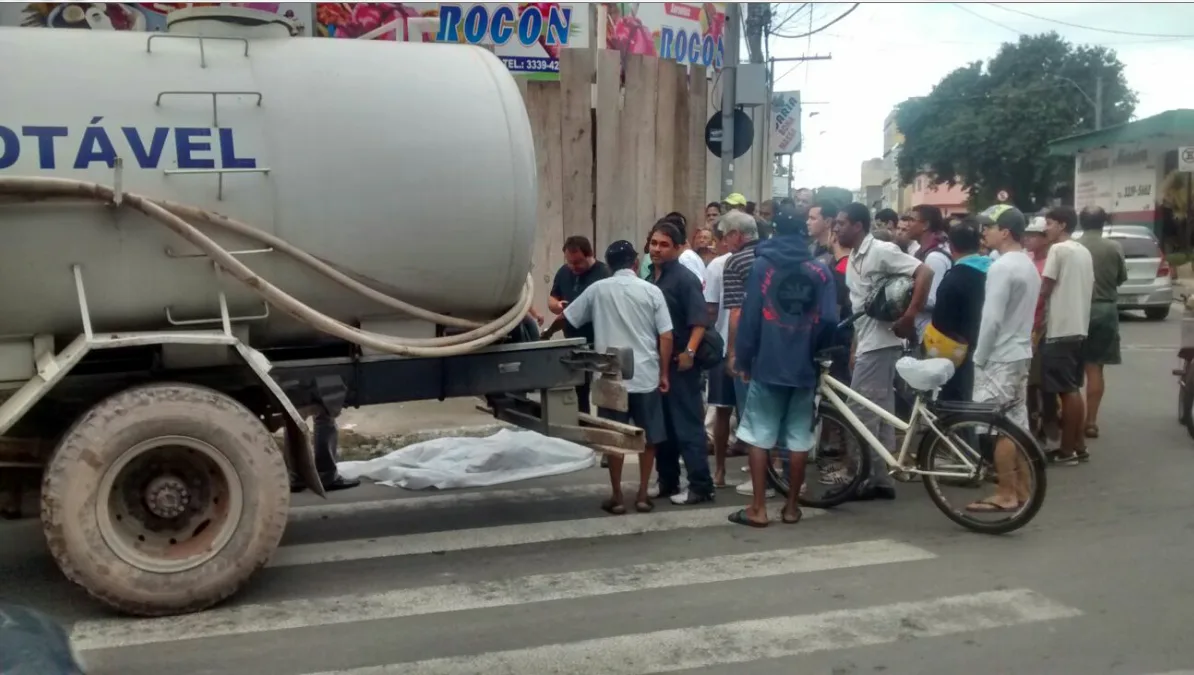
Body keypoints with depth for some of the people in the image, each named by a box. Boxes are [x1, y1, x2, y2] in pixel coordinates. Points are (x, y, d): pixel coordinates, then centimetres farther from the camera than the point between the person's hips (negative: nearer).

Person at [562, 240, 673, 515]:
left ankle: (617, 497, 11)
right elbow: (666, 336, -3)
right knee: (648, 437, 12)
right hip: (646, 375, 0)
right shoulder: (652, 291, -1)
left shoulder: (597, 289, 1)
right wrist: (664, 373, 6)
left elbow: (567, 318, 10)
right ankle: (642, 495, 15)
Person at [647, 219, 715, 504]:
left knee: (688, 425, -5)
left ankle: (701, 486, 0)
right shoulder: (649, 278, 11)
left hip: (679, 363, -8)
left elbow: (699, 320, -18)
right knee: (661, 425, 13)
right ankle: (667, 481, 23)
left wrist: (689, 352, -27)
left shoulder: (685, 278, -10)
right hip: (655, 362, 8)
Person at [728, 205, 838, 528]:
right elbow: (829, 320, -4)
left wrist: (743, 358, 3)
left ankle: (758, 508, 3)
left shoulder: (761, 265, -2)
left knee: (759, 436, 3)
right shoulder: (821, 270, 2)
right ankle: (791, 506, 14)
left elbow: (749, 316, -5)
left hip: (768, 364, -2)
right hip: (804, 366, 2)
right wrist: (816, 353, 13)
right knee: (798, 438, 8)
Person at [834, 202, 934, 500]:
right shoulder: (854, 259, 14)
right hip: (867, 344, 9)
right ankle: (880, 480, 15)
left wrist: (909, 317, -22)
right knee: (881, 413, 11)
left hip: (881, 343, -9)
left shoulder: (882, 251, -13)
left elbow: (925, 273, -20)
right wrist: (854, 348, 17)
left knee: (862, 414, -6)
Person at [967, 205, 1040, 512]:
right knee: (1017, 425, 12)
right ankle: (1022, 490, 17)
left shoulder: (1001, 267, -17)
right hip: (1020, 353, 10)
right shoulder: (1028, 265, 14)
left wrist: (979, 358, -13)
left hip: (1000, 357, -10)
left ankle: (1005, 495, -2)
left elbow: (992, 318, -21)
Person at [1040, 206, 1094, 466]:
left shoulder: (1058, 249, -12)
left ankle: (1067, 450, -2)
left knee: (1066, 390, -5)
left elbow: (1045, 288, -13)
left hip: (1061, 329, -9)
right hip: (1079, 327, 9)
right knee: (1073, 389, 14)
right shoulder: (1084, 251, 14)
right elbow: (1090, 287, 18)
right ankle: (1078, 446, 18)